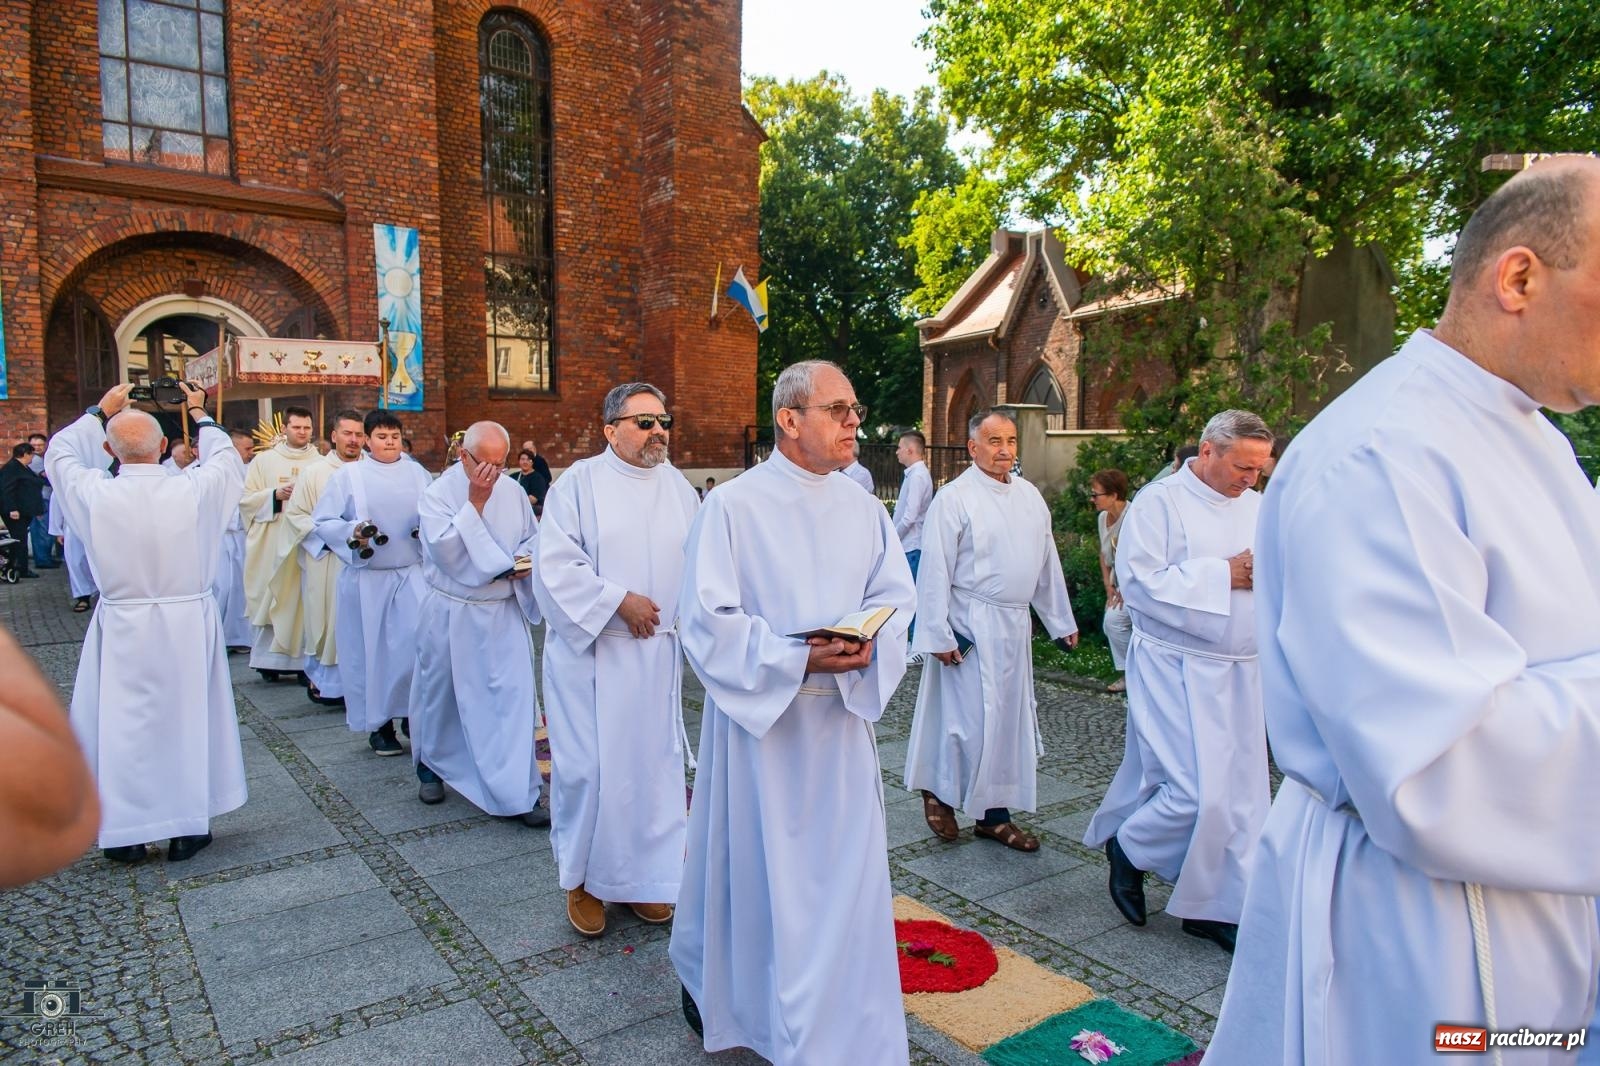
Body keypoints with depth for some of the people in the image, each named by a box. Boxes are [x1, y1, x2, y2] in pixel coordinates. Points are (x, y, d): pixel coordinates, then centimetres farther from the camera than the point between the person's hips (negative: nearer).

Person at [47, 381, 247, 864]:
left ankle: (126, 833, 21)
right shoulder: (194, 489, -14)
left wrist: (99, 412, 23)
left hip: (123, 629, 0)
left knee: (122, 725, 12)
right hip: (189, 625, 0)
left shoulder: (95, 493, -12)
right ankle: (187, 827, 20)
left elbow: (61, 453, 12)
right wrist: (199, 415, 22)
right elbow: (227, 458, 10)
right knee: (187, 718, 11)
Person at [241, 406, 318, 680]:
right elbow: (246, 500, 4)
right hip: (273, 544, 0)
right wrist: (275, 495, -11)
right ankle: (270, 658, 12)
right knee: (273, 598, 1)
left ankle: (304, 660, 6)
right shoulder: (264, 460, 6)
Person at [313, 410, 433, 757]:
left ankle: (414, 713, 12)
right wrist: (352, 532, -19)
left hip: (412, 574, 2)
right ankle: (379, 724, 19)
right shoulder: (348, 475, 0)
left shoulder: (417, 473, 7)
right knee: (371, 649, 5)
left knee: (419, 643, -6)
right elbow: (322, 522, -1)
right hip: (366, 576, -1)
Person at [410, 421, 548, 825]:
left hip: (505, 613, 2)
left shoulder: (513, 491, 1)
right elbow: (445, 552, -22)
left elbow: (533, 535, 14)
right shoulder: (438, 495, -10)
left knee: (513, 695, -4)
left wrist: (528, 559, -8)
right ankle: (431, 768, 40)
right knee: (441, 696, 15)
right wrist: (475, 501, -22)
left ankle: (519, 792, 2)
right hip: (452, 615, -2)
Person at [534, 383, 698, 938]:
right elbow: (556, 565, -11)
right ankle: (583, 878, 22)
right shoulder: (580, 482, -5)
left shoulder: (677, 487, 8)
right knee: (590, 767, 0)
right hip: (591, 651, -4)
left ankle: (644, 875, 27)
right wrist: (619, 601, -16)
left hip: (659, 653, 4)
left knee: (654, 762, 10)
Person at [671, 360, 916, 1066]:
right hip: (759, 716, -4)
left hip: (843, 715, 5)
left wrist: (868, 647, -16)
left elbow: (895, 597, 5)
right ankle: (708, 980, 41)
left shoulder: (862, 508, 5)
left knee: (845, 871, 10)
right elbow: (707, 618, -15)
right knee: (751, 863, 12)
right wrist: (797, 659, -23)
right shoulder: (732, 505, -11)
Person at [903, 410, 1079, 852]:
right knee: (973, 720, -4)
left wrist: (1062, 622, 16)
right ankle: (938, 791, 22)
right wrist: (938, 635, -15)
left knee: (1009, 719, 11)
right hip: (971, 628, -7)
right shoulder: (953, 498, -11)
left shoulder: (1029, 496, 9)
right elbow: (935, 571, -12)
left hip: (1016, 627, 7)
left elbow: (1047, 563, 15)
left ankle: (994, 814, 24)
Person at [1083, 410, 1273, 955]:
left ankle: (1218, 906, 25)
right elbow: (1138, 581, -18)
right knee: (1198, 791, -11)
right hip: (1178, 669, -7)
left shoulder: (1257, 507, 11)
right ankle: (1128, 848, 18)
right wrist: (1222, 574, -19)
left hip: (1241, 670, 7)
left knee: (1239, 792, 10)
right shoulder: (1159, 502, -9)